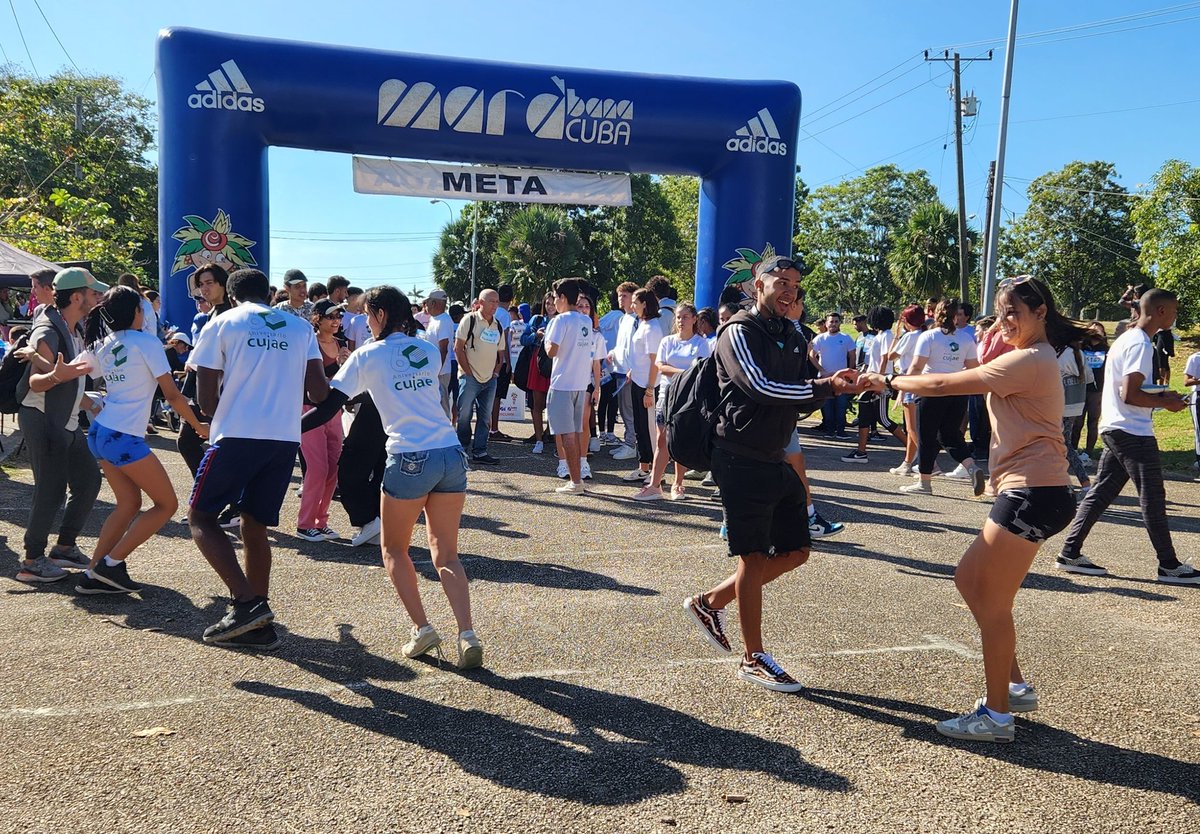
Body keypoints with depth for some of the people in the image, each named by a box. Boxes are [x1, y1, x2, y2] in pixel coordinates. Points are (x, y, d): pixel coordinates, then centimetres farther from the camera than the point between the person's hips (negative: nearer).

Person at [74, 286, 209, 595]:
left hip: (99, 432, 8)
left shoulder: (102, 346, 11)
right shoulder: (146, 342, -10)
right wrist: (198, 426, 1)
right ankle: (112, 563, -2)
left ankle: (94, 574, 14)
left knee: (129, 503, 17)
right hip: (125, 438, -8)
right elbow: (172, 395, -10)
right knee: (167, 503, 2)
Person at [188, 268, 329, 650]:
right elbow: (319, 393, 7)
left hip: (237, 435, -4)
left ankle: (247, 602, -8)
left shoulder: (222, 323, 4)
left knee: (201, 516, 8)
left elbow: (205, 398, 1)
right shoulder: (301, 328, 14)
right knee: (255, 527, 14)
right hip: (286, 439, 4)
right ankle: (257, 625, 15)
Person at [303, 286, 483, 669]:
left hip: (410, 460, -4)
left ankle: (422, 628, 9)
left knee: (394, 549, 17)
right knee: (446, 555, 10)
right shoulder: (429, 352, 15)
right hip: (452, 454, 4)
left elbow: (328, 408, 1)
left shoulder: (367, 356, 2)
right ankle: (467, 635, -5)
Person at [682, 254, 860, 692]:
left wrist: (834, 383, -5)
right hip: (742, 461, -8)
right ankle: (753, 659, 14)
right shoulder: (739, 332, -11)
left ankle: (710, 601, 24)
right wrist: (825, 387, -27)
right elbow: (761, 387, -24)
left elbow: (802, 392, 15)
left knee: (795, 550, 12)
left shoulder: (791, 336, 14)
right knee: (754, 557, 0)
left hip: (776, 459, 8)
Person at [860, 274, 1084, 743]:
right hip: (1024, 493, 11)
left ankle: (996, 715, 10)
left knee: (992, 603, -2)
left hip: (1032, 495, -11)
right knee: (969, 579, 16)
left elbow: (945, 385, -16)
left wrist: (889, 382, -4)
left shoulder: (1029, 360, -15)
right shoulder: (1033, 359, 18)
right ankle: (1014, 687, 26)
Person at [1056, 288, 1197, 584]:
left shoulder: (1127, 338, 16)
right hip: (1133, 432, -10)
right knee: (1153, 497, -1)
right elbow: (1130, 395, -21)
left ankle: (1070, 553, 10)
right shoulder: (1140, 344, -16)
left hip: (1115, 429, 10)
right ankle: (1169, 566, 8)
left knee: (1101, 492, 9)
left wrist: (1160, 394, 12)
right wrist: (1165, 402, -8)